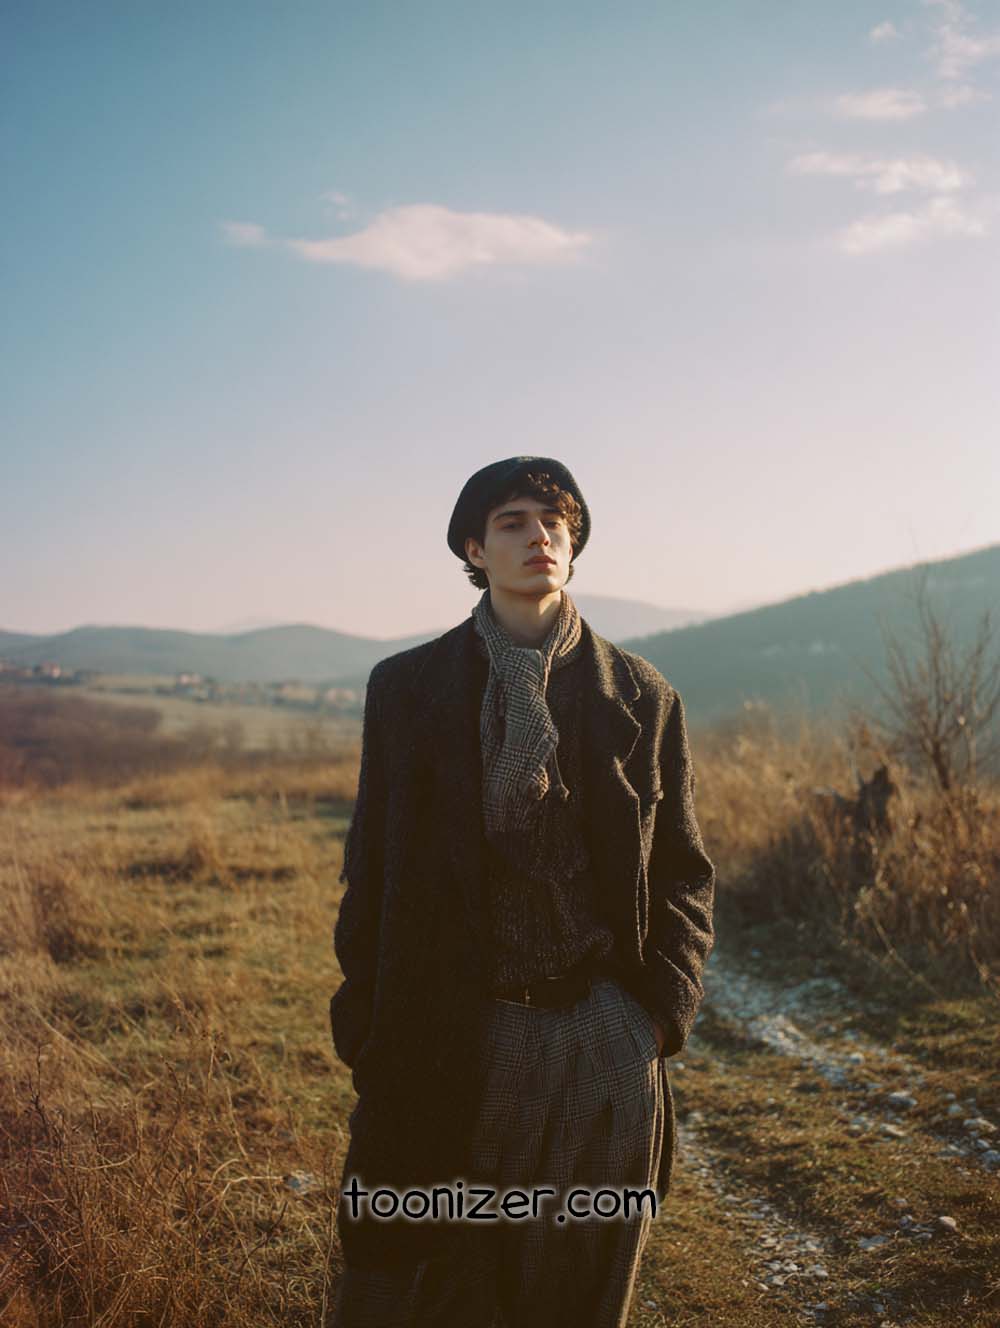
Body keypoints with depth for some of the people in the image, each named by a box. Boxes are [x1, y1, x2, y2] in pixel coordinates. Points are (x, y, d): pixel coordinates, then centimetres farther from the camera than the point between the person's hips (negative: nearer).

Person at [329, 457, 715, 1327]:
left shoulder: (643, 699, 4)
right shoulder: (406, 689, 2)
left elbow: (685, 872, 7)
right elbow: (370, 870, 4)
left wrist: (664, 1012, -4)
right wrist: (366, 1029, 0)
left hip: (604, 1050, 1)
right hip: (449, 1046, -1)